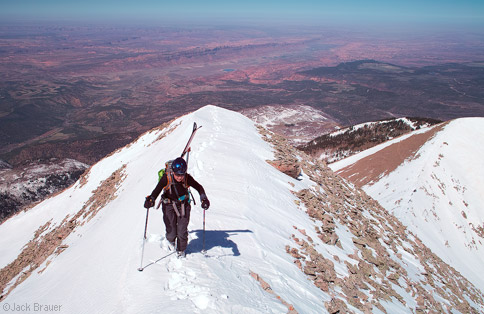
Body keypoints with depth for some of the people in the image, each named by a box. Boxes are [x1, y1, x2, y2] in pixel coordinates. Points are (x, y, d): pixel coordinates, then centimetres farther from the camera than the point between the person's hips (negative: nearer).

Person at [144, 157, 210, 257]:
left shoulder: (187, 178, -19)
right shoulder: (167, 178, -23)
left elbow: (199, 187, -10)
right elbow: (157, 190, -20)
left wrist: (204, 198, -24)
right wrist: (151, 199, -38)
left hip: (183, 205, 1)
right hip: (169, 205, -1)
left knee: (182, 230, 0)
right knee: (171, 232, -1)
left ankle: (181, 250, 29)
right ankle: (170, 240, 38)